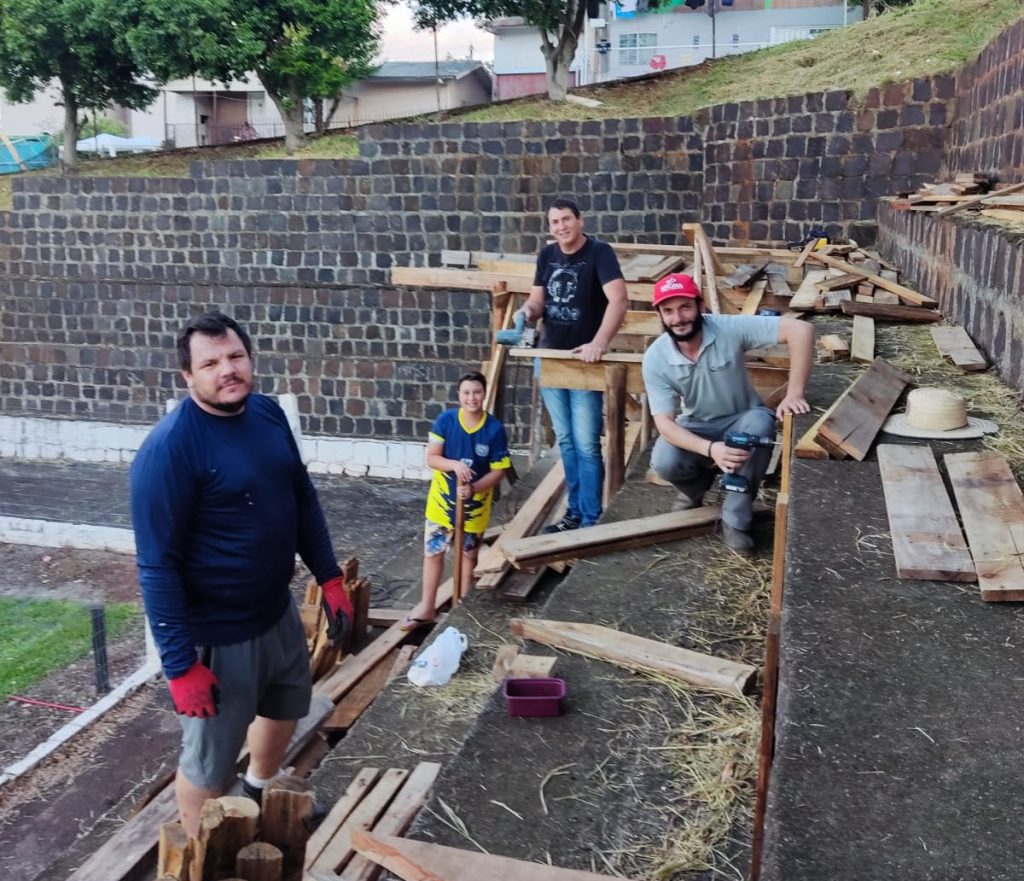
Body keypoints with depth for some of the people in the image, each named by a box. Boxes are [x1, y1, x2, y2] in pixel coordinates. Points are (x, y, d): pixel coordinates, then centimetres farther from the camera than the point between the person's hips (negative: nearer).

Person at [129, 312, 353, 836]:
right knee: (208, 767, 9)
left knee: (284, 711, 30)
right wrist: (180, 663, -22)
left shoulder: (268, 414, -2)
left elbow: (303, 501, 10)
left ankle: (262, 795, 60)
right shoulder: (168, 449, -24)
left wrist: (329, 577, 8)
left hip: (278, 612, 8)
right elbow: (158, 567, -23)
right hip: (217, 636, -8)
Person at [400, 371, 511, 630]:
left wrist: (473, 488, -26)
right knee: (432, 552, 9)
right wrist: (455, 465, -30)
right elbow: (431, 458, -11)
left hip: (475, 504, 0)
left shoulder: (495, 429, -16)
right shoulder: (445, 420, -14)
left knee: (468, 554, 17)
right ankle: (427, 607, 23)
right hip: (443, 500, 1)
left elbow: (499, 470, -12)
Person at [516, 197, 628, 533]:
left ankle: (589, 521, 5)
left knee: (586, 445, -4)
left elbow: (619, 299, -25)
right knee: (565, 442, 14)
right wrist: (528, 310, -15)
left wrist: (599, 343, -36)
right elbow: (538, 300, 9)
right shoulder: (547, 254, 6)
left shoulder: (599, 252, -13)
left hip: (584, 362, -6)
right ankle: (574, 513, 24)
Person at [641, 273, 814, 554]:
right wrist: (711, 449, -40)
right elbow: (664, 423, -23)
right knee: (664, 462, -29)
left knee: (760, 422, -36)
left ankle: (734, 521, -20)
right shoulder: (655, 359, -19)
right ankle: (695, 489, 11)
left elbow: (800, 330, -30)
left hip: (742, 421, -1)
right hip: (697, 428, 1)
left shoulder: (729, 329, -25)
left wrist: (794, 393, -35)